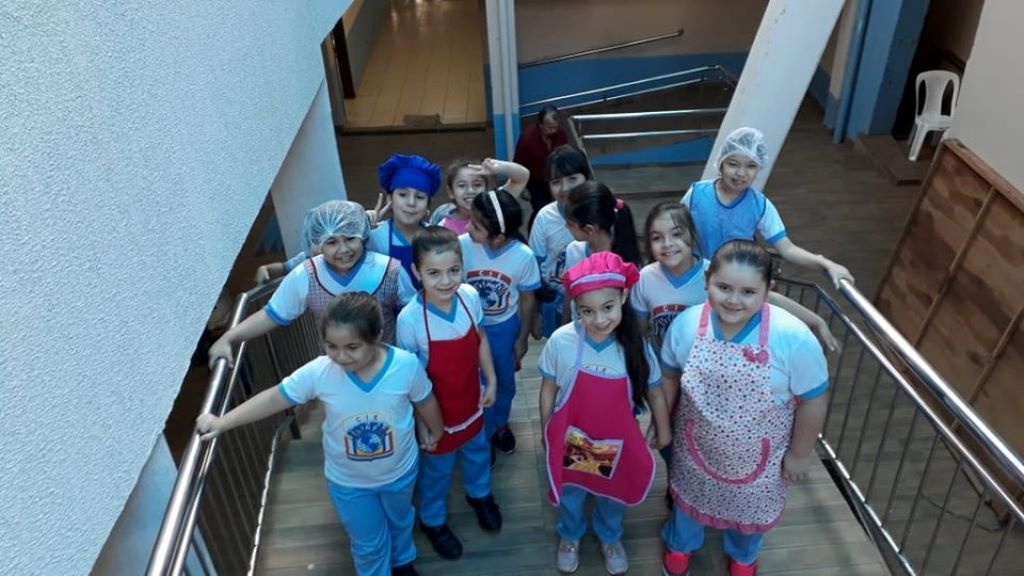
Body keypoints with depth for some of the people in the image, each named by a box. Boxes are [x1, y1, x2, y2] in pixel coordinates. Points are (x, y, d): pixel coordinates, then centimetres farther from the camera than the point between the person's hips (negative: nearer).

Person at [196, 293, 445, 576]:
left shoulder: (406, 365, -30)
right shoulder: (318, 372, -29)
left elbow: (425, 402, -11)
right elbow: (275, 397, -16)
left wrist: (435, 431, 8)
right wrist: (222, 422, -18)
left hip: (400, 471, 1)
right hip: (348, 481, -1)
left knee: (400, 521, 32)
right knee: (368, 543, 22)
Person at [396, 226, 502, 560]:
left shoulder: (470, 296, -19)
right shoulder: (410, 319, -31)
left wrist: (491, 380, 4)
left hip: (471, 400, 4)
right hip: (437, 410, -4)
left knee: (477, 450, 30)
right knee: (437, 469, 21)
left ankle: (480, 494, 61)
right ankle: (433, 520, 49)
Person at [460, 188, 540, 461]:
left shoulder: (524, 256, -24)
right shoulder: (462, 245, -27)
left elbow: (527, 298, -8)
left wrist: (522, 338, 1)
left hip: (505, 327, 1)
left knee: (505, 381, 22)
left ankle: (501, 423, 52)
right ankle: (485, 431, 40)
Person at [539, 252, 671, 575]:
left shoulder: (637, 346, -21)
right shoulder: (561, 341, -25)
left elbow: (654, 392, -4)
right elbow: (548, 389, -8)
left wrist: (663, 431, 9)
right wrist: (546, 431, 3)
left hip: (616, 442, 1)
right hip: (570, 440, -1)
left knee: (613, 496, 28)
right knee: (570, 496, 26)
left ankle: (610, 538, 60)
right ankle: (569, 537, 58)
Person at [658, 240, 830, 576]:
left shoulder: (793, 338, -31)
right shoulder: (686, 325, -23)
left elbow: (813, 400, -16)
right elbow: (669, 376, -4)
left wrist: (800, 453, -6)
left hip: (758, 455, -1)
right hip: (697, 445, 1)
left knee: (750, 507, 28)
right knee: (691, 497, 29)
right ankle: (680, 544, 63)